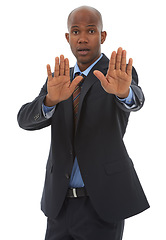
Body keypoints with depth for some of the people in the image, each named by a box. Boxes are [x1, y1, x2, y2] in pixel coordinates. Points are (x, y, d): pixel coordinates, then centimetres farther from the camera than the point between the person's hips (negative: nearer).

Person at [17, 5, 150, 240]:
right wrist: (52, 99, -32)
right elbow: (27, 119, -9)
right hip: (60, 203, 4)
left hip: (102, 203, -4)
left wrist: (122, 91, -53)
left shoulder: (122, 75, -4)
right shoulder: (58, 80, 7)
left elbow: (135, 100, -27)